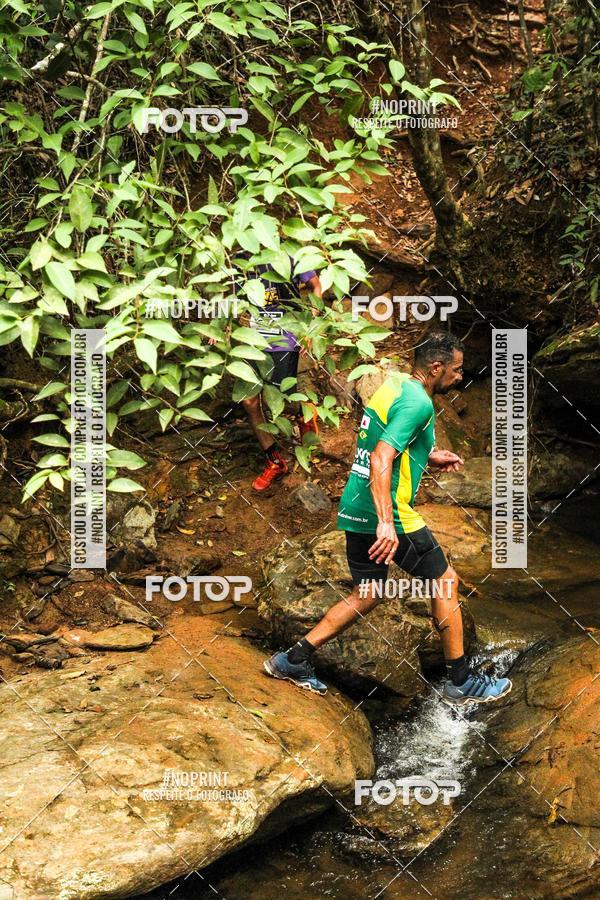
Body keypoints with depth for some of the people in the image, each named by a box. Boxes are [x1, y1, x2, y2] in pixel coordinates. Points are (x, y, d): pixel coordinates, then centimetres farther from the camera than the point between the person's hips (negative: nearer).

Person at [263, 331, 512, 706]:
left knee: (367, 594, 18)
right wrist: (386, 522, -33)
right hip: (387, 512, -9)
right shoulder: (418, 403, -16)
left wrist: (429, 457, 24)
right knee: (445, 582, 5)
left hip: (356, 508, 9)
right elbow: (381, 460, -27)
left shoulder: (394, 385, 13)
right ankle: (461, 682, 15)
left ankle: (294, 660, 18)